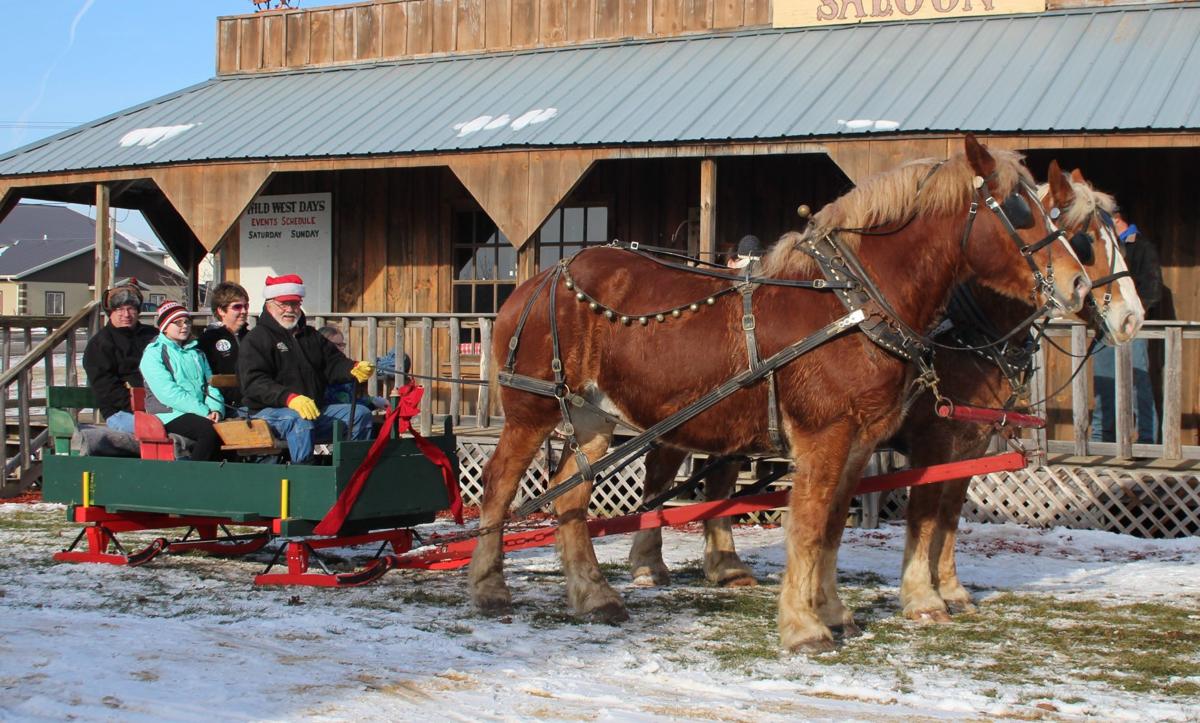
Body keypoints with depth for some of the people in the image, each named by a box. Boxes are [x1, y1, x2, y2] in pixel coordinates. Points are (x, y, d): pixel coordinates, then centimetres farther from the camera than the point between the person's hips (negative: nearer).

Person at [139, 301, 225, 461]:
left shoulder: (196, 352, 25)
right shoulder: (153, 354, 1)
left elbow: (210, 384, 16)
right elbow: (168, 393, -12)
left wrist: (216, 409, -7)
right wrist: (205, 413, -18)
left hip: (200, 412, 6)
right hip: (170, 415, -6)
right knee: (211, 430, -33)